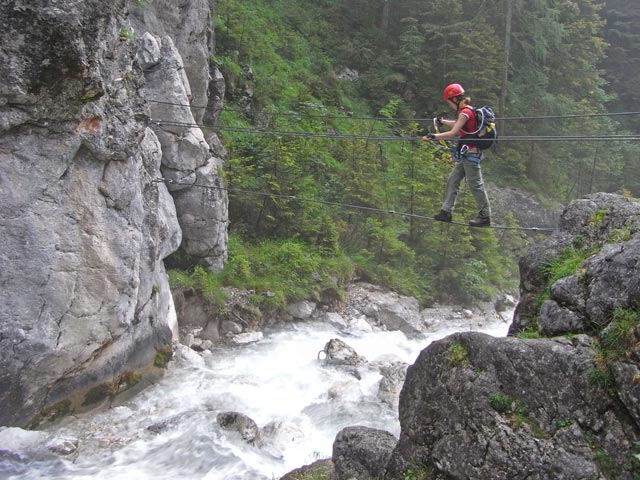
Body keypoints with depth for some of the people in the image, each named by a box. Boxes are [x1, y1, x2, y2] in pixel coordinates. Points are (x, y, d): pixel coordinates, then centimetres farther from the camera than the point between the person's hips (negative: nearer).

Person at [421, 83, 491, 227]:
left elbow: (453, 133, -21)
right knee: (452, 180, 12)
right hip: (466, 154, 10)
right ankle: (446, 212, 17)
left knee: (475, 184, -4)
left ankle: (485, 216, 3)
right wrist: (443, 121, 46)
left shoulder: (465, 112, -15)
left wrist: (433, 136, -17)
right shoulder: (466, 111, 13)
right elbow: (457, 125, 32)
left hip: (470, 153, -10)